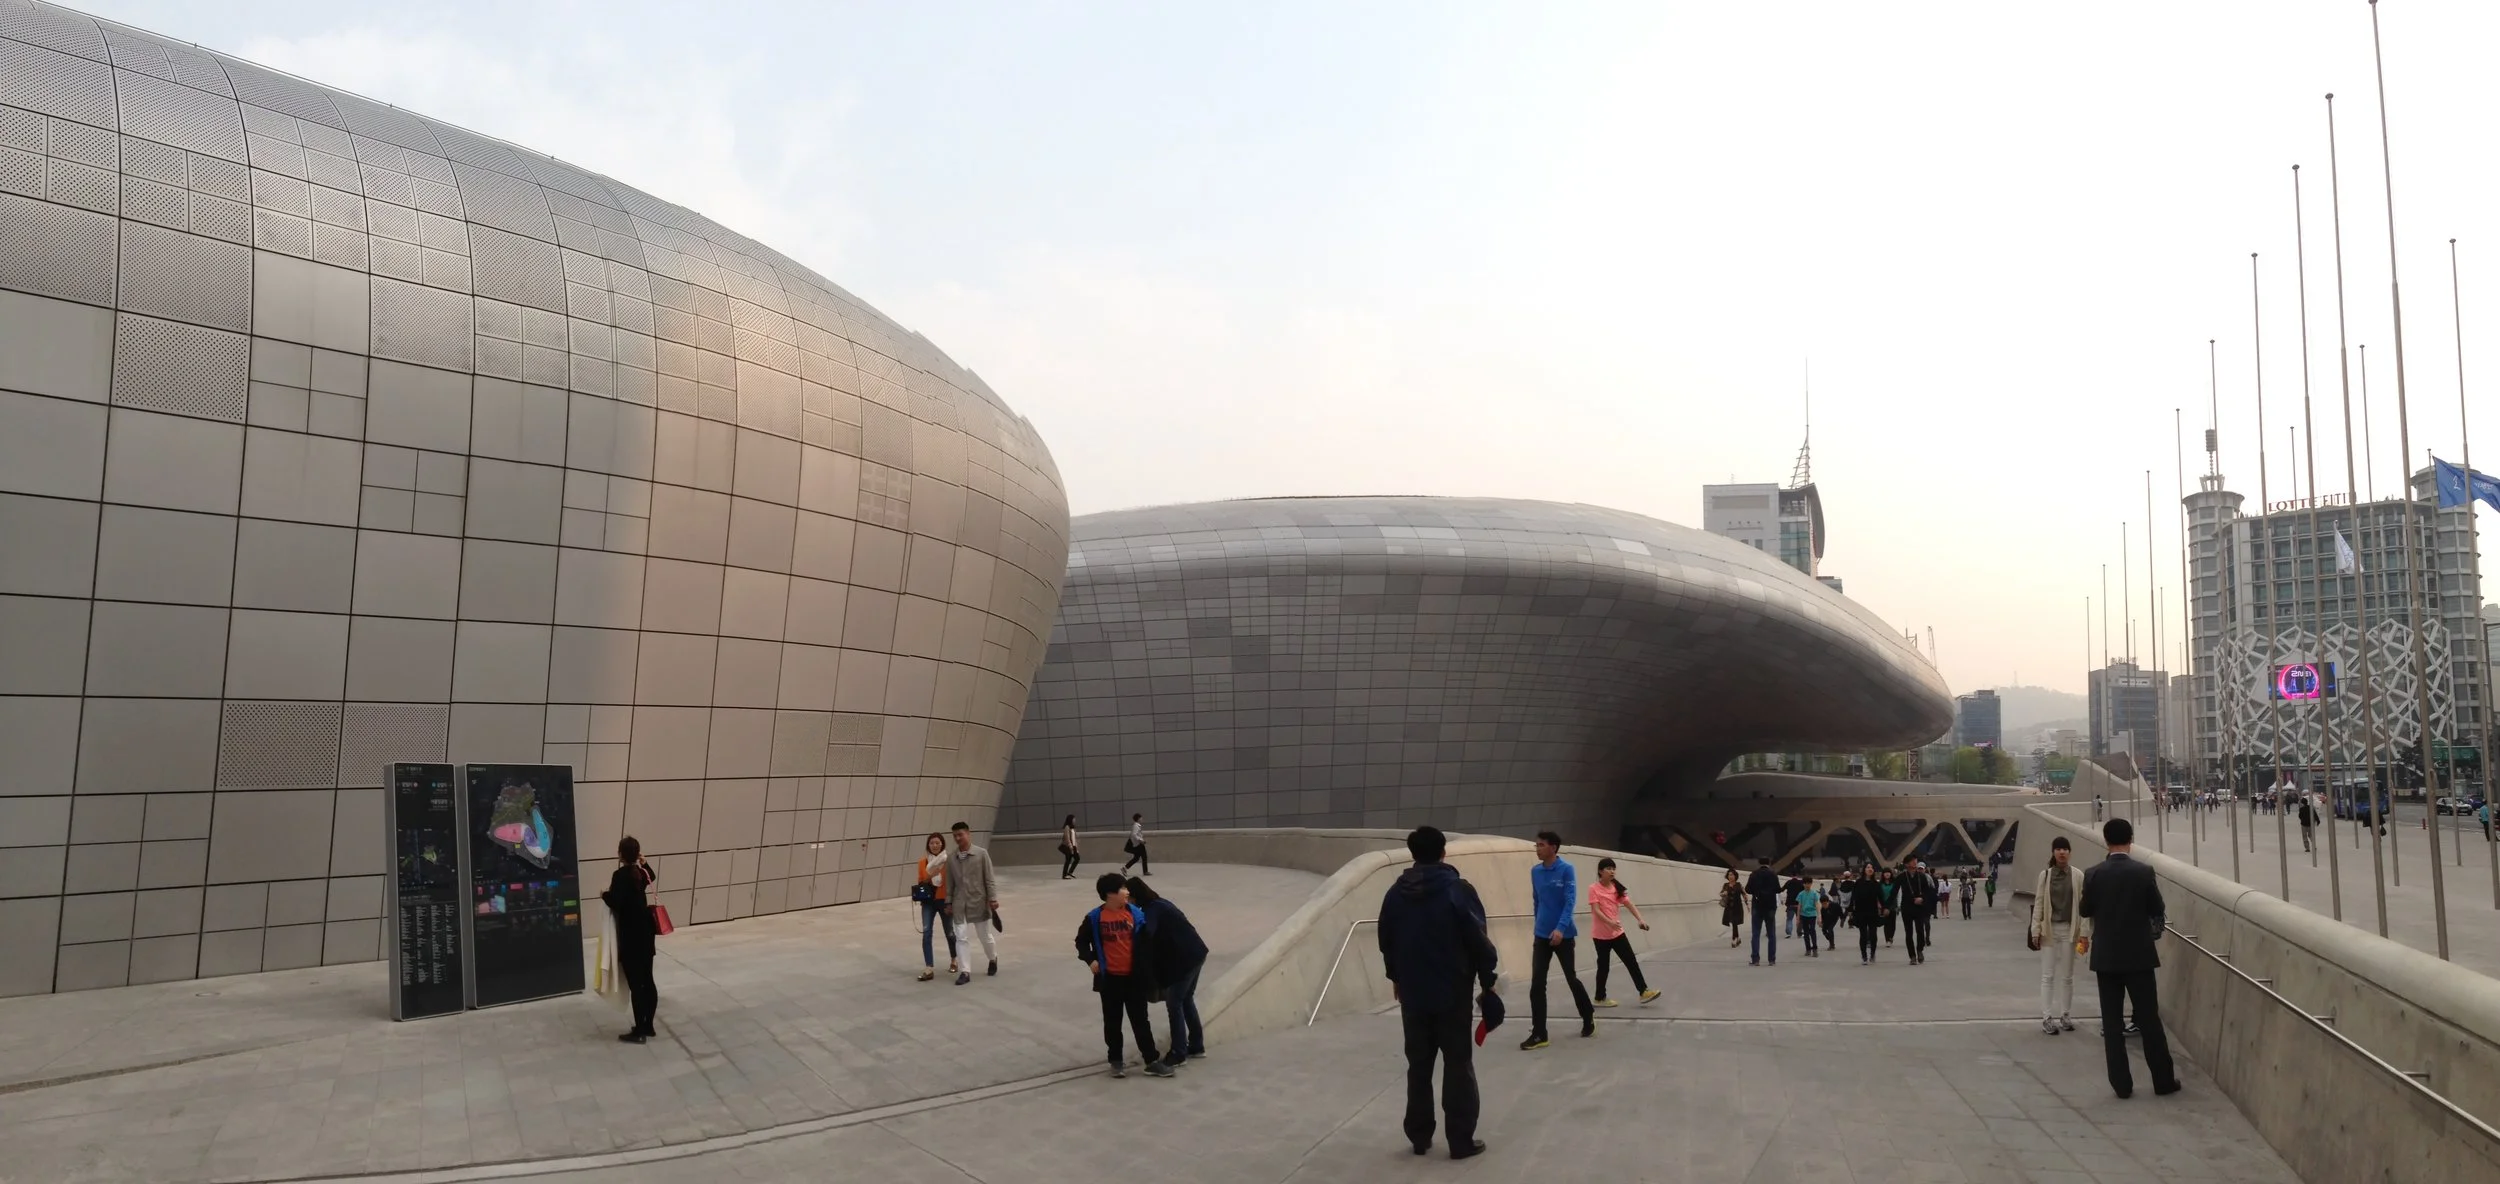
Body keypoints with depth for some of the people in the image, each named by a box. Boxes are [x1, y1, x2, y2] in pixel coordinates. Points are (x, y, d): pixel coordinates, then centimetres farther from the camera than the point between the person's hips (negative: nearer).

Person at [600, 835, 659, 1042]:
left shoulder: (620, 875, -17)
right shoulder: (642, 872, 6)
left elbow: (615, 903, -22)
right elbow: (652, 876, 30)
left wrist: (604, 895, -5)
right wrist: (643, 862, 26)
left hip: (630, 939, -8)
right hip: (646, 934, 8)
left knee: (636, 985, -2)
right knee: (647, 981, 14)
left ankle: (639, 1031, 3)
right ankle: (648, 1026, 23)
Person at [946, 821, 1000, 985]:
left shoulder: (981, 853, -8)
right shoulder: (951, 857, 0)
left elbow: (989, 878, -6)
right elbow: (950, 882, 6)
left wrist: (992, 898, -10)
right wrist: (949, 902, 6)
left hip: (979, 901, -2)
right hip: (960, 903, 2)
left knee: (984, 935, 10)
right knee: (961, 937, -3)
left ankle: (993, 959, 37)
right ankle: (964, 972, 3)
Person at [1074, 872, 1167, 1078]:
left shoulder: (1136, 913, -5)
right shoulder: (1095, 918, -9)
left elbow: (1145, 943, 2)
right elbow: (1081, 940, 4)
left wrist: (1146, 971, -2)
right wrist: (1090, 960, -11)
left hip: (1133, 977, 1)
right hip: (1109, 978, -1)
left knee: (1140, 1020, 7)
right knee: (1112, 1022, 11)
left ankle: (1152, 1061, 12)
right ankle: (1116, 1060, 24)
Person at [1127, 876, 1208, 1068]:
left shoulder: (1151, 911, -16)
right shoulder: (1159, 903, 13)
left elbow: (1146, 936, -34)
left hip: (1182, 960, -9)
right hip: (1195, 953, 10)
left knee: (1174, 1005, 0)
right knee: (1186, 999, 20)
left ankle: (1178, 1054, 6)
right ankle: (1196, 1046, 28)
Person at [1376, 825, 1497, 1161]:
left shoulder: (1396, 893, 3)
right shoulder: (1458, 890, -12)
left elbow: (1386, 941, 12)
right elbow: (1478, 939, -12)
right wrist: (1488, 978, 1)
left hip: (1412, 993, 4)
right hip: (1452, 992, -4)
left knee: (1418, 1065, 13)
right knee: (1458, 1065, 4)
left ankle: (1419, 1137, 17)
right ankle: (1461, 1140, 6)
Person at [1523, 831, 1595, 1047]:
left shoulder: (1566, 870, -11)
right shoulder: (1535, 872, 5)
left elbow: (1570, 901, -17)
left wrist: (1560, 928, -27)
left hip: (1564, 935, -4)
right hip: (1541, 936, 4)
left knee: (1571, 979, 10)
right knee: (1536, 985, -3)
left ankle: (1589, 1018, 34)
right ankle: (1538, 1034, 1)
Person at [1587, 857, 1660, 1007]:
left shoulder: (1617, 887, 6)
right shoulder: (1594, 889, -10)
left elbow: (1629, 905, -1)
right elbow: (1596, 910, -18)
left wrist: (1640, 919, -17)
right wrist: (1609, 922, -34)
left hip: (1617, 933, 5)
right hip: (1601, 935, -5)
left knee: (1632, 962, 2)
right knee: (1603, 966, 4)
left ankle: (1643, 992, 6)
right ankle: (1600, 998, 15)